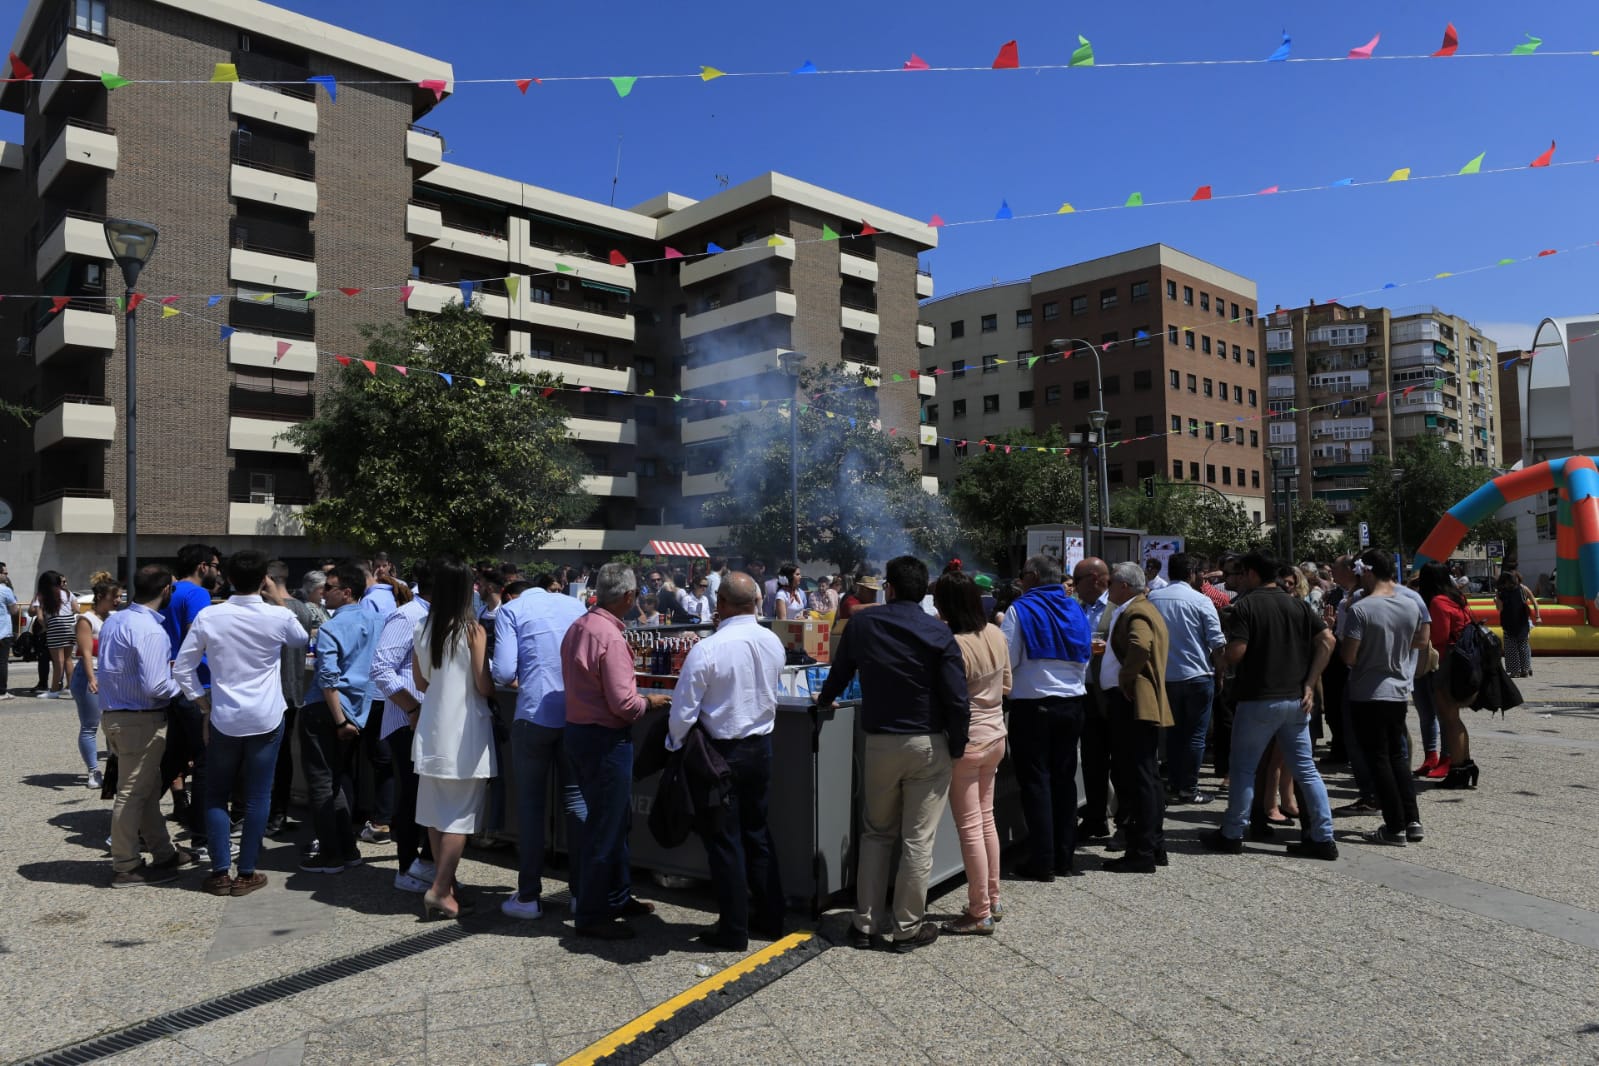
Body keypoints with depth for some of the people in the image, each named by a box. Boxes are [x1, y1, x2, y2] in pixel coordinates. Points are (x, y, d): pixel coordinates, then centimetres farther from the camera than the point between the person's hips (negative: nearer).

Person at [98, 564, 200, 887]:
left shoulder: (113, 621, 8)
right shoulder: (151, 631, -21)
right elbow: (153, 687, -24)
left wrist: (165, 667, 17)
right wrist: (180, 682, -6)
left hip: (115, 714, 9)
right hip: (141, 721, -9)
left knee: (149, 789, 18)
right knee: (133, 793, 1)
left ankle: (163, 853, 30)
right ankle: (126, 867, 11)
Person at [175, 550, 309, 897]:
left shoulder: (209, 617, -6)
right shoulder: (278, 617, -9)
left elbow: (182, 668, 0)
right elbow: (303, 639, 14)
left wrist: (203, 704, 9)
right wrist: (279, 602, 11)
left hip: (223, 719, 1)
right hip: (266, 719, -1)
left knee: (216, 796, 14)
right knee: (258, 797, 6)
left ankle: (220, 873, 13)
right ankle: (247, 874, 10)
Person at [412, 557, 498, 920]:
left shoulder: (422, 630, 3)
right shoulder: (472, 629, -13)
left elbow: (420, 682, 11)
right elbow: (484, 686, -14)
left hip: (432, 729, 6)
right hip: (465, 730, -6)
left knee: (437, 811, 13)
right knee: (460, 815, 1)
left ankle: (446, 883, 22)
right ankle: (440, 890, 0)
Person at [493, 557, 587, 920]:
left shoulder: (511, 610, -1)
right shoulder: (575, 605, 10)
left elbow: (504, 672, -10)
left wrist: (507, 679, 12)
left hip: (535, 716, -3)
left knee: (531, 804, 8)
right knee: (576, 801, 11)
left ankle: (529, 896, 12)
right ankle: (581, 890, 14)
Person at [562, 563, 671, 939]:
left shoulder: (578, 627, 5)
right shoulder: (610, 637, -22)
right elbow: (623, 704, -22)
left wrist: (638, 699, 16)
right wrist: (649, 702, -3)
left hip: (579, 729, 10)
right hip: (605, 739, -10)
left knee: (616, 821, 21)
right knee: (605, 828, 3)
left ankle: (617, 897, 34)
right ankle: (590, 915, 14)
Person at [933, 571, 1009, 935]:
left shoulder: (954, 645, -24)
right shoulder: (996, 634, -1)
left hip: (967, 743, -8)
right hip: (996, 737, 8)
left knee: (970, 827, 2)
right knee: (986, 819, 19)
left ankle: (980, 914, 11)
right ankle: (993, 900, 30)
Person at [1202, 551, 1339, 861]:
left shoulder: (1244, 606, -9)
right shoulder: (1297, 605, 9)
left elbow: (1235, 655, -17)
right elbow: (1327, 641, 0)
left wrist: (1220, 652, 6)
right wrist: (1309, 684, 0)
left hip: (1258, 699, -5)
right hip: (1296, 700, 5)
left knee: (1244, 768, 6)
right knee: (1305, 768, 10)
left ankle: (1231, 835, 14)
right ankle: (1323, 838, 9)